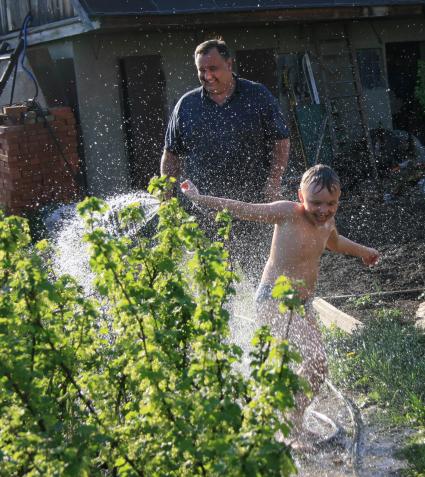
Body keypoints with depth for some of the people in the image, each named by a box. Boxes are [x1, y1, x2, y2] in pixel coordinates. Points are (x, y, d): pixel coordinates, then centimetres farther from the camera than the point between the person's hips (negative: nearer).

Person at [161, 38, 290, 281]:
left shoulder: (259, 97, 4)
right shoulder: (186, 104, 10)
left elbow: (281, 142, 6)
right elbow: (171, 154, 14)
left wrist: (273, 183, -6)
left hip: (250, 200, -2)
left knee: (248, 262, -6)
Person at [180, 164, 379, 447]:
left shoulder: (327, 223, 8)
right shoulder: (288, 213, -14)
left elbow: (334, 242, 32)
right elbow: (244, 210, -11)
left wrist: (363, 251, 49)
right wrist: (200, 199, -14)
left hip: (303, 306, 8)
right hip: (273, 300, -8)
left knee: (318, 368, 6)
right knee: (315, 358, -23)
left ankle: (295, 423, 22)